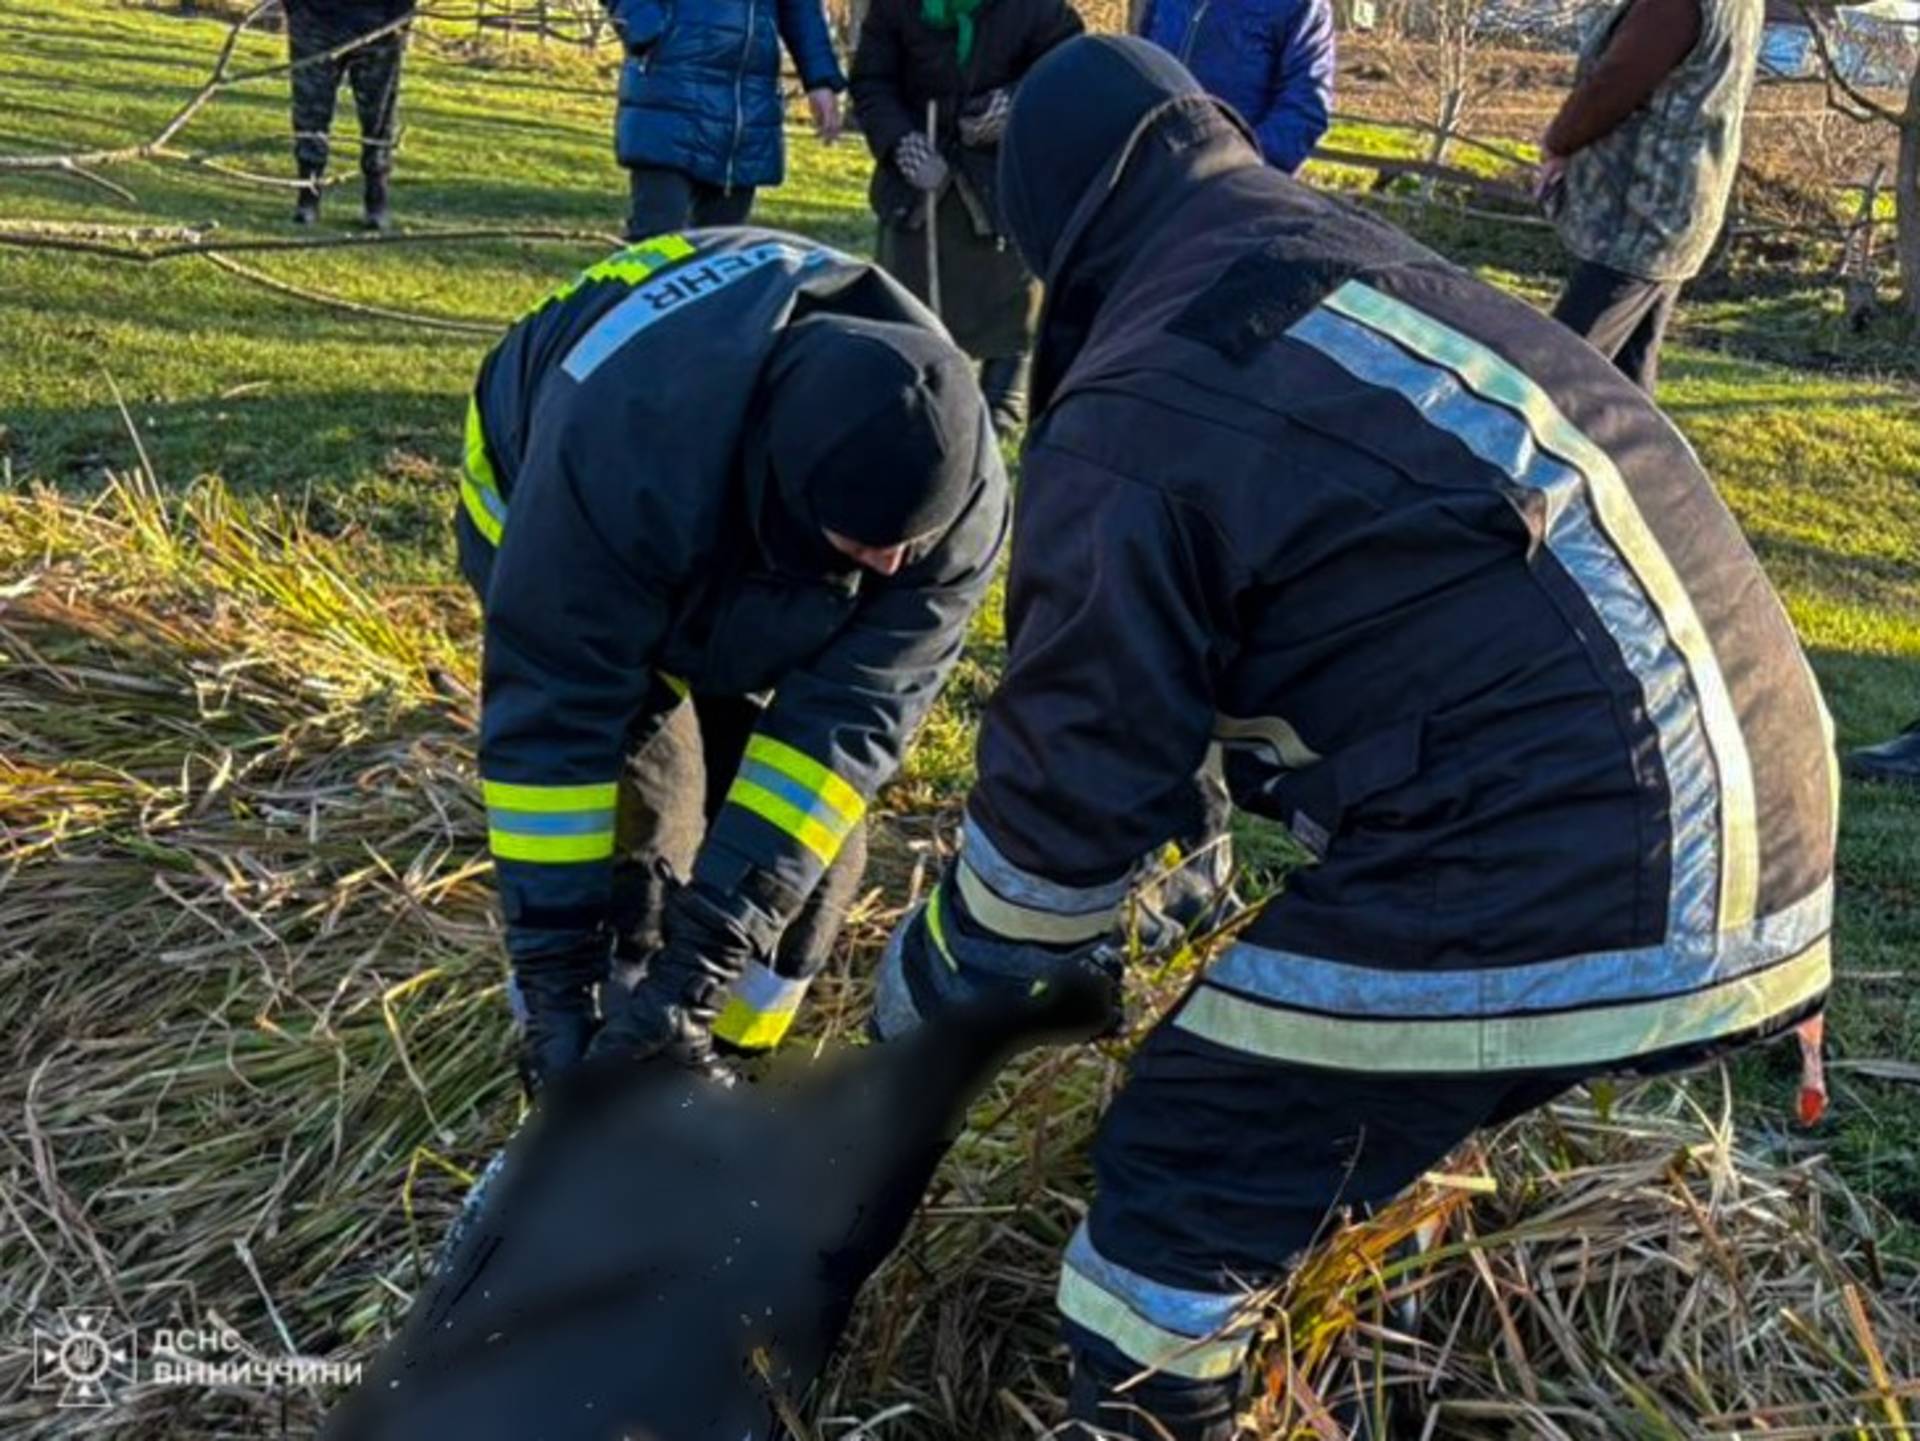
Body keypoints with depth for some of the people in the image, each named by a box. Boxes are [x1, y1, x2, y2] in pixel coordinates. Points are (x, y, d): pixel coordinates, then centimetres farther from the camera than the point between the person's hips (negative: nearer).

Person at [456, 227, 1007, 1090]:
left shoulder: (953, 486, -34)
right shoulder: (620, 444, -46)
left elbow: (848, 717, -35)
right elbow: (551, 719, -39)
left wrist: (700, 962, -41)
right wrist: (555, 974, -36)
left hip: (766, 602, 3)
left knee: (812, 833, -8)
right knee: (632, 818, -18)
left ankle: (724, 1072, 14)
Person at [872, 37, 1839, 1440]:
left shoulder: (1136, 410, -6)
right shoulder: (1380, 269, 20)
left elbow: (1076, 758, -1)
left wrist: (933, 984, 17)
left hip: (1539, 866, -9)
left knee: (1190, 1184, 6)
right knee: (1380, 1122, 29)